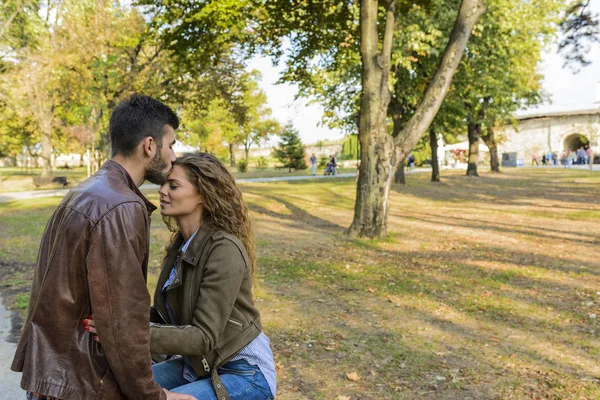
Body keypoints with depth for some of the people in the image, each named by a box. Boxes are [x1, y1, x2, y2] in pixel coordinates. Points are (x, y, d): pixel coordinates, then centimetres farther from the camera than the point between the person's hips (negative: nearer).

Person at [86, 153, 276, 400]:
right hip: (200, 365, 8)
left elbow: (204, 336, -26)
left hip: (244, 372, -8)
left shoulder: (224, 250, -23)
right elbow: (164, 315, 6)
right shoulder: (181, 245, 3)